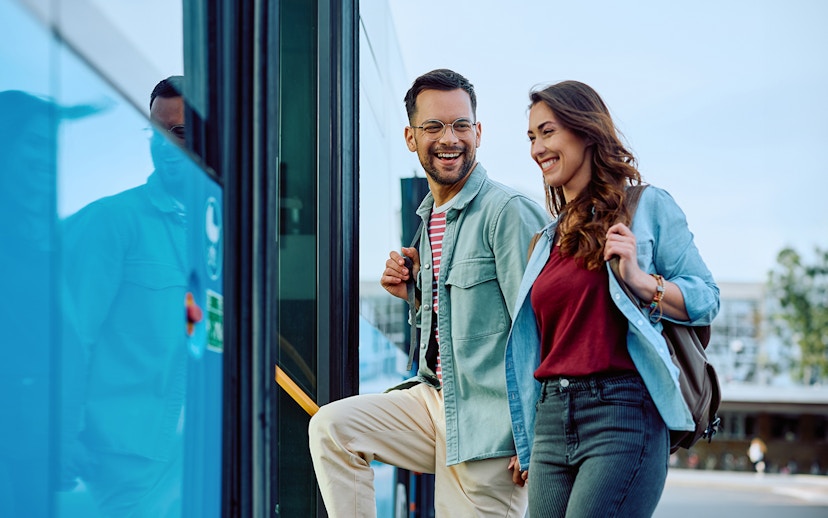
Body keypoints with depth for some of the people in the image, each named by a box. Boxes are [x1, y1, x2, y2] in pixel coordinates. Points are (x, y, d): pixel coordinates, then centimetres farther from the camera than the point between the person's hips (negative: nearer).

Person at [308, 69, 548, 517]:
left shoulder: (509, 211, -14)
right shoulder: (429, 218, 14)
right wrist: (413, 291, 4)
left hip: (486, 426, -8)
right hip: (435, 400, 8)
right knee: (331, 426, -6)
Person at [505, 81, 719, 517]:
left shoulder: (647, 207, 4)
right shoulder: (548, 239, 20)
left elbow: (706, 298, 2)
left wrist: (641, 281, -15)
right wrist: (525, 442, 23)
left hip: (622, 414, -6)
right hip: (552, 420, 6)